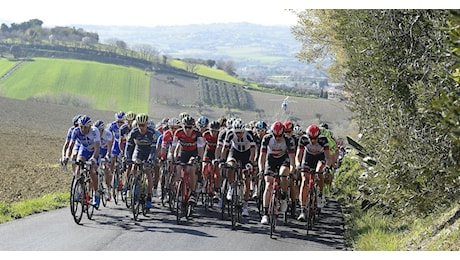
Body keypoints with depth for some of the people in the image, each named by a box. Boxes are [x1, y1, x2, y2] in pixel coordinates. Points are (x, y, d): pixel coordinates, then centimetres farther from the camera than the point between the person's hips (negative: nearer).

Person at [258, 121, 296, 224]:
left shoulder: (288, 140, -25)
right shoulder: (267, 138, -23)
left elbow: (292, 157, -26)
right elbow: (262, 156, -22)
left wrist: (292, 171, -41)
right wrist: (261, 170, -34)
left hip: (284, 159, -1)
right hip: (271, 160, 1)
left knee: (283, 176, -32)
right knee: (268, 186, -13)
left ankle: (283, 200, -10)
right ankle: (265, 214, -13)